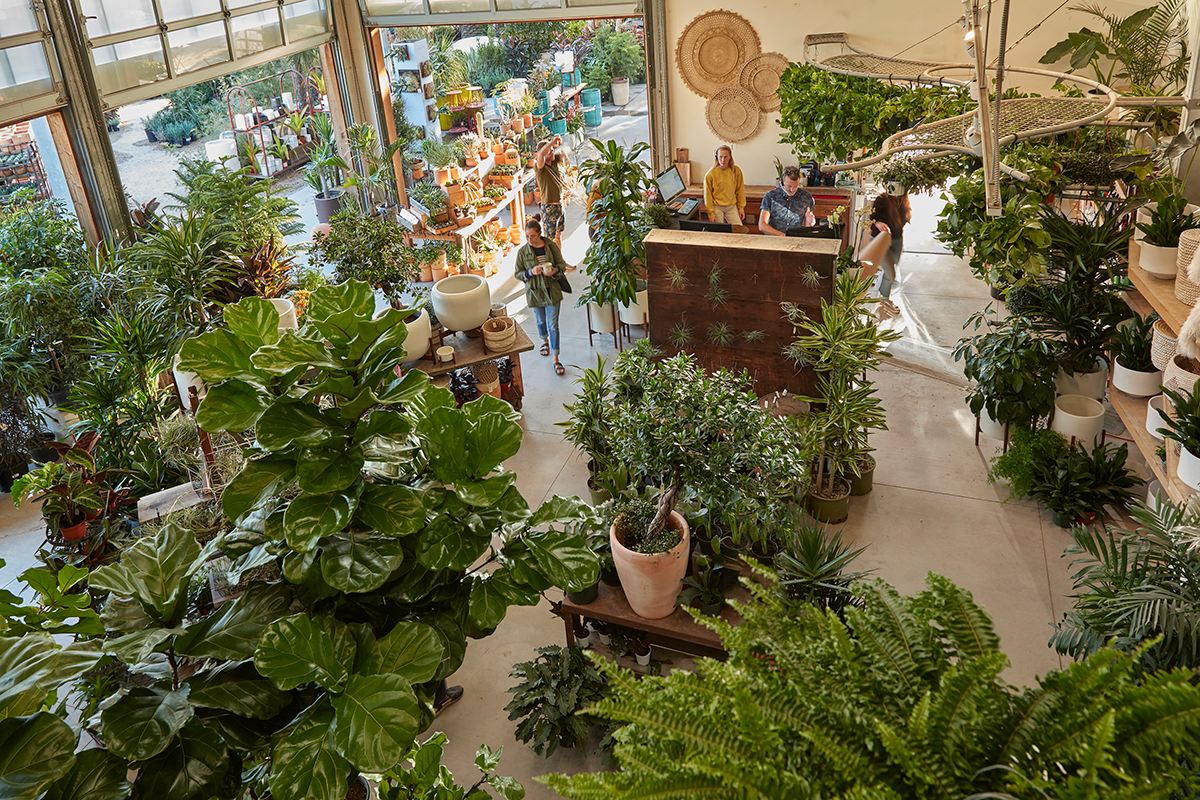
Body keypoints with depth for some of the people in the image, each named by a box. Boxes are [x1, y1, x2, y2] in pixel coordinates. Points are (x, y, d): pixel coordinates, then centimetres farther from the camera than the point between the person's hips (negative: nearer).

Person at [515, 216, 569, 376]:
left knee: (553, 325, 0)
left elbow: (562, 264, 2)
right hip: (535, 292, 1)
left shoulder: (551, 246, -9)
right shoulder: (522, 252, -9)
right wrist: (531, 272, -23)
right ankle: (545, 341, 54)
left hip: (552, 291, -1)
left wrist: (555, 270, -21)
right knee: (541, 321, 21)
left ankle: (556, 359, 6)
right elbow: (518, 274, -3)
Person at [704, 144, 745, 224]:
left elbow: (740, 191, 6)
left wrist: (741, 208, 6)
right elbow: (708, 195, -7)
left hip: (732, 207, 3)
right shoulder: (711, 174, -12)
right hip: (717, 207, -2)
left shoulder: (736, 170, -4)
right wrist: (711, 213, -8)